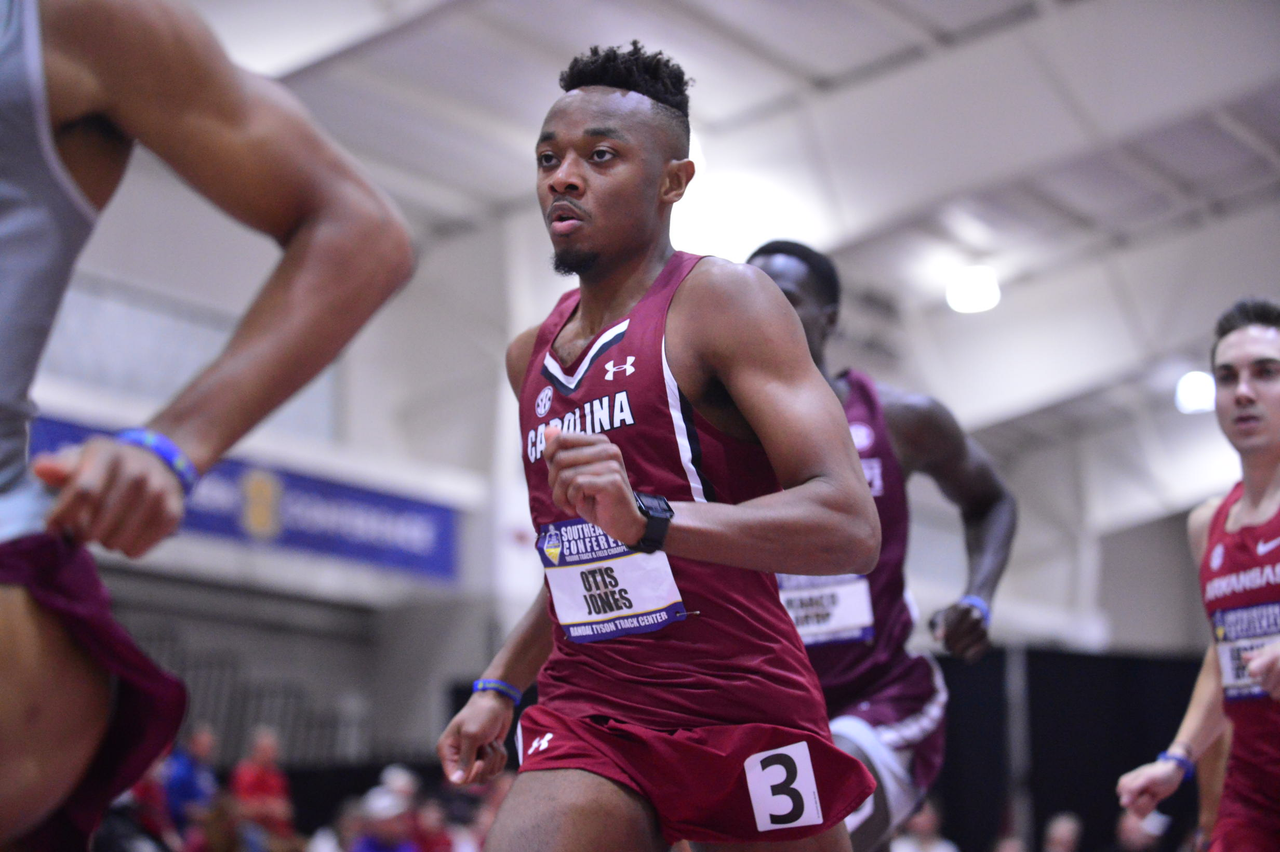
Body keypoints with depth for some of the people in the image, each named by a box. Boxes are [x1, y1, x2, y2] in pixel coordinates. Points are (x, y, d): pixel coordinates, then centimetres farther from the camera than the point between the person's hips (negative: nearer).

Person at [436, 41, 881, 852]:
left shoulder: (720, 300, -8)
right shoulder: (532, 356, 14)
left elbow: (851, 526, -20)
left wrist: (649, 519, -32)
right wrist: (500, 687, 17)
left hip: (742, 713, -5)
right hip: (588, 718, 5)